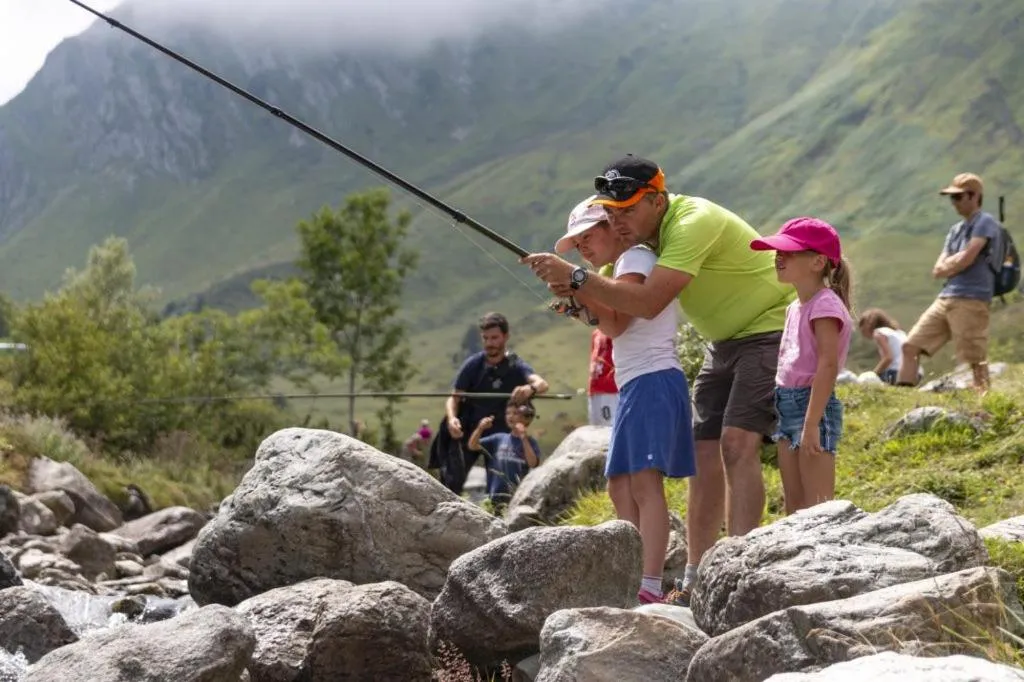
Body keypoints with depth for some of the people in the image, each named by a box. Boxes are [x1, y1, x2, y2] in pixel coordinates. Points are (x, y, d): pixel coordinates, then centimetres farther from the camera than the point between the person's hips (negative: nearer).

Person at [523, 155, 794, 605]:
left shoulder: (694, 223, -27)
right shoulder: (647, 233, 2)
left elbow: (648, 303, -37)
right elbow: (614, 310, 5)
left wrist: (576, 278, -36)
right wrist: (577, 296, -17)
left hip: (771, 331, -9)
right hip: (724, 343, 9)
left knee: (737, 443, -22)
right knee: (705, 454, 3)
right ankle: (694, 583, 6)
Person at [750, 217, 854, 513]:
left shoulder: (825, 306, -14)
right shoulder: (795, 307, 16)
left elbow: (828, 366, -21)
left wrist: (811, 423, -26)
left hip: (812, 406, -10)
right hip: (788, 406, 10)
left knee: (817, 506, -10)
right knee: (794, 505, 11)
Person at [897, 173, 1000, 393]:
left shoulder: (985, 223, -4)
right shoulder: (956, 229, 21)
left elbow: (967, 259, -15)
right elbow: (938, 270, 14)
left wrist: (947, 266, 4)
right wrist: (955, 264, -6)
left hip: (971, 300, -9)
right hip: (946, 298, 9)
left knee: (975, 360, -10)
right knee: (910, 346, 6)